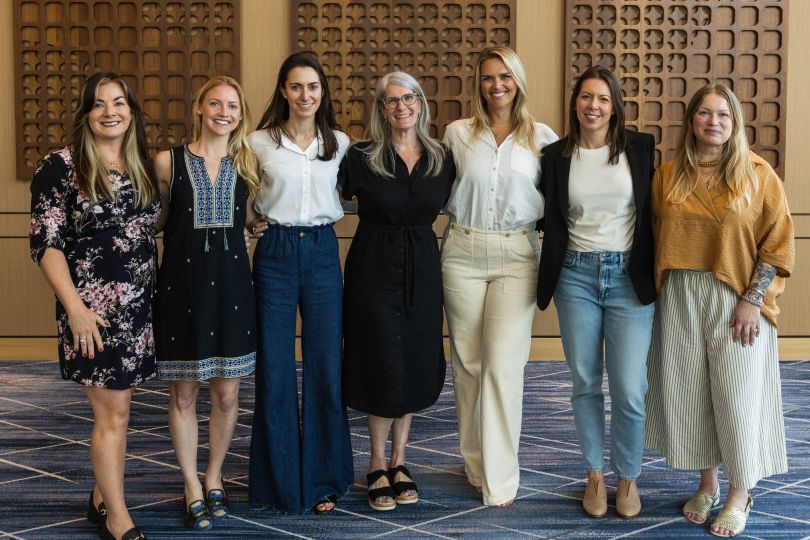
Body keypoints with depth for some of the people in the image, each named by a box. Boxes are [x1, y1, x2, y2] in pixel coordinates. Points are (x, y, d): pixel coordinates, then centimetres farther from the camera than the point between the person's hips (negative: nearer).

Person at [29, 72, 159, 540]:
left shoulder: (144, 167, 10)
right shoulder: (61, 166, -7)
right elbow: (46, 243, -10)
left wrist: (161, 297, 10)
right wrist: (75, 308, -16)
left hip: (139, 308, 6)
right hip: (93, 309, -5)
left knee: (116, 407, 12)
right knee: (114, 412, -2)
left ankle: (102, 498, 28)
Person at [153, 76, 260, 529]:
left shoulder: (247, 163, 7)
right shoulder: (169, 161, 0)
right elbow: (155, 220, 8)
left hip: (231, 282, 2)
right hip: (183, 283, -2)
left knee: (228, 394, 6)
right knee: (184, 394, 4)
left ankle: (215, 478, 27)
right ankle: (192, 487, 19)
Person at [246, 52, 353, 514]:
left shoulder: (339, 143, 5)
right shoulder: (260, 142, 0)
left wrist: (326, 214, 4)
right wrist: (251, 222, -3)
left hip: (323, 251, 2)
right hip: (275, 253, -1)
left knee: (326, 367, 3)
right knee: (275, 369, 2)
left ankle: (323, 479, 16)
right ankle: (280, 480, 15)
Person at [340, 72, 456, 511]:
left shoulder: (441, 160, 6)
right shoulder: (360, 158, -4)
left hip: (422, 268, 4)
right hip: (374, 267, -3)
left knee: (416, 366, 8)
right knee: (382, 364, -1)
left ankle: (398, 461, 23)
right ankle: (378, 465, 16)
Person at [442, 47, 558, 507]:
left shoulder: (542, 137, 4)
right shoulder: (458, 134, 6)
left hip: (517, 255, -2)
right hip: (463, 252, 2)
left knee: (503, 365, -9)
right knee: (467, 363, 6)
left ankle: (501, 479, -1)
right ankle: (476, 464, 21)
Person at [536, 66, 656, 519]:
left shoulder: (640, 149, 1)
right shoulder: (556, 156, 3)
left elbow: (656, 209, 4)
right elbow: (549, 219, 11)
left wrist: (654, 271, 0)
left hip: (629, 276, -1)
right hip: (576, 276, 1)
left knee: (629, 388, -3)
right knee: (585, 383, 9)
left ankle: (629, 477, 16)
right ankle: (595, 474, 23)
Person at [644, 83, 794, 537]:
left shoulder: (758, 174, -3)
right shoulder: (667, 177, 6)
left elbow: (777, 243, -5)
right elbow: (655, 238, 12)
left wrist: (752, 300, -12)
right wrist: (664, 290, 2)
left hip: (737, 300, -3)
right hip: (680, 300, 3)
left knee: (737, 396, 0)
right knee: (689, 393, 8)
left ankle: (739, 495, 17)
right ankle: (707, 484, 26)